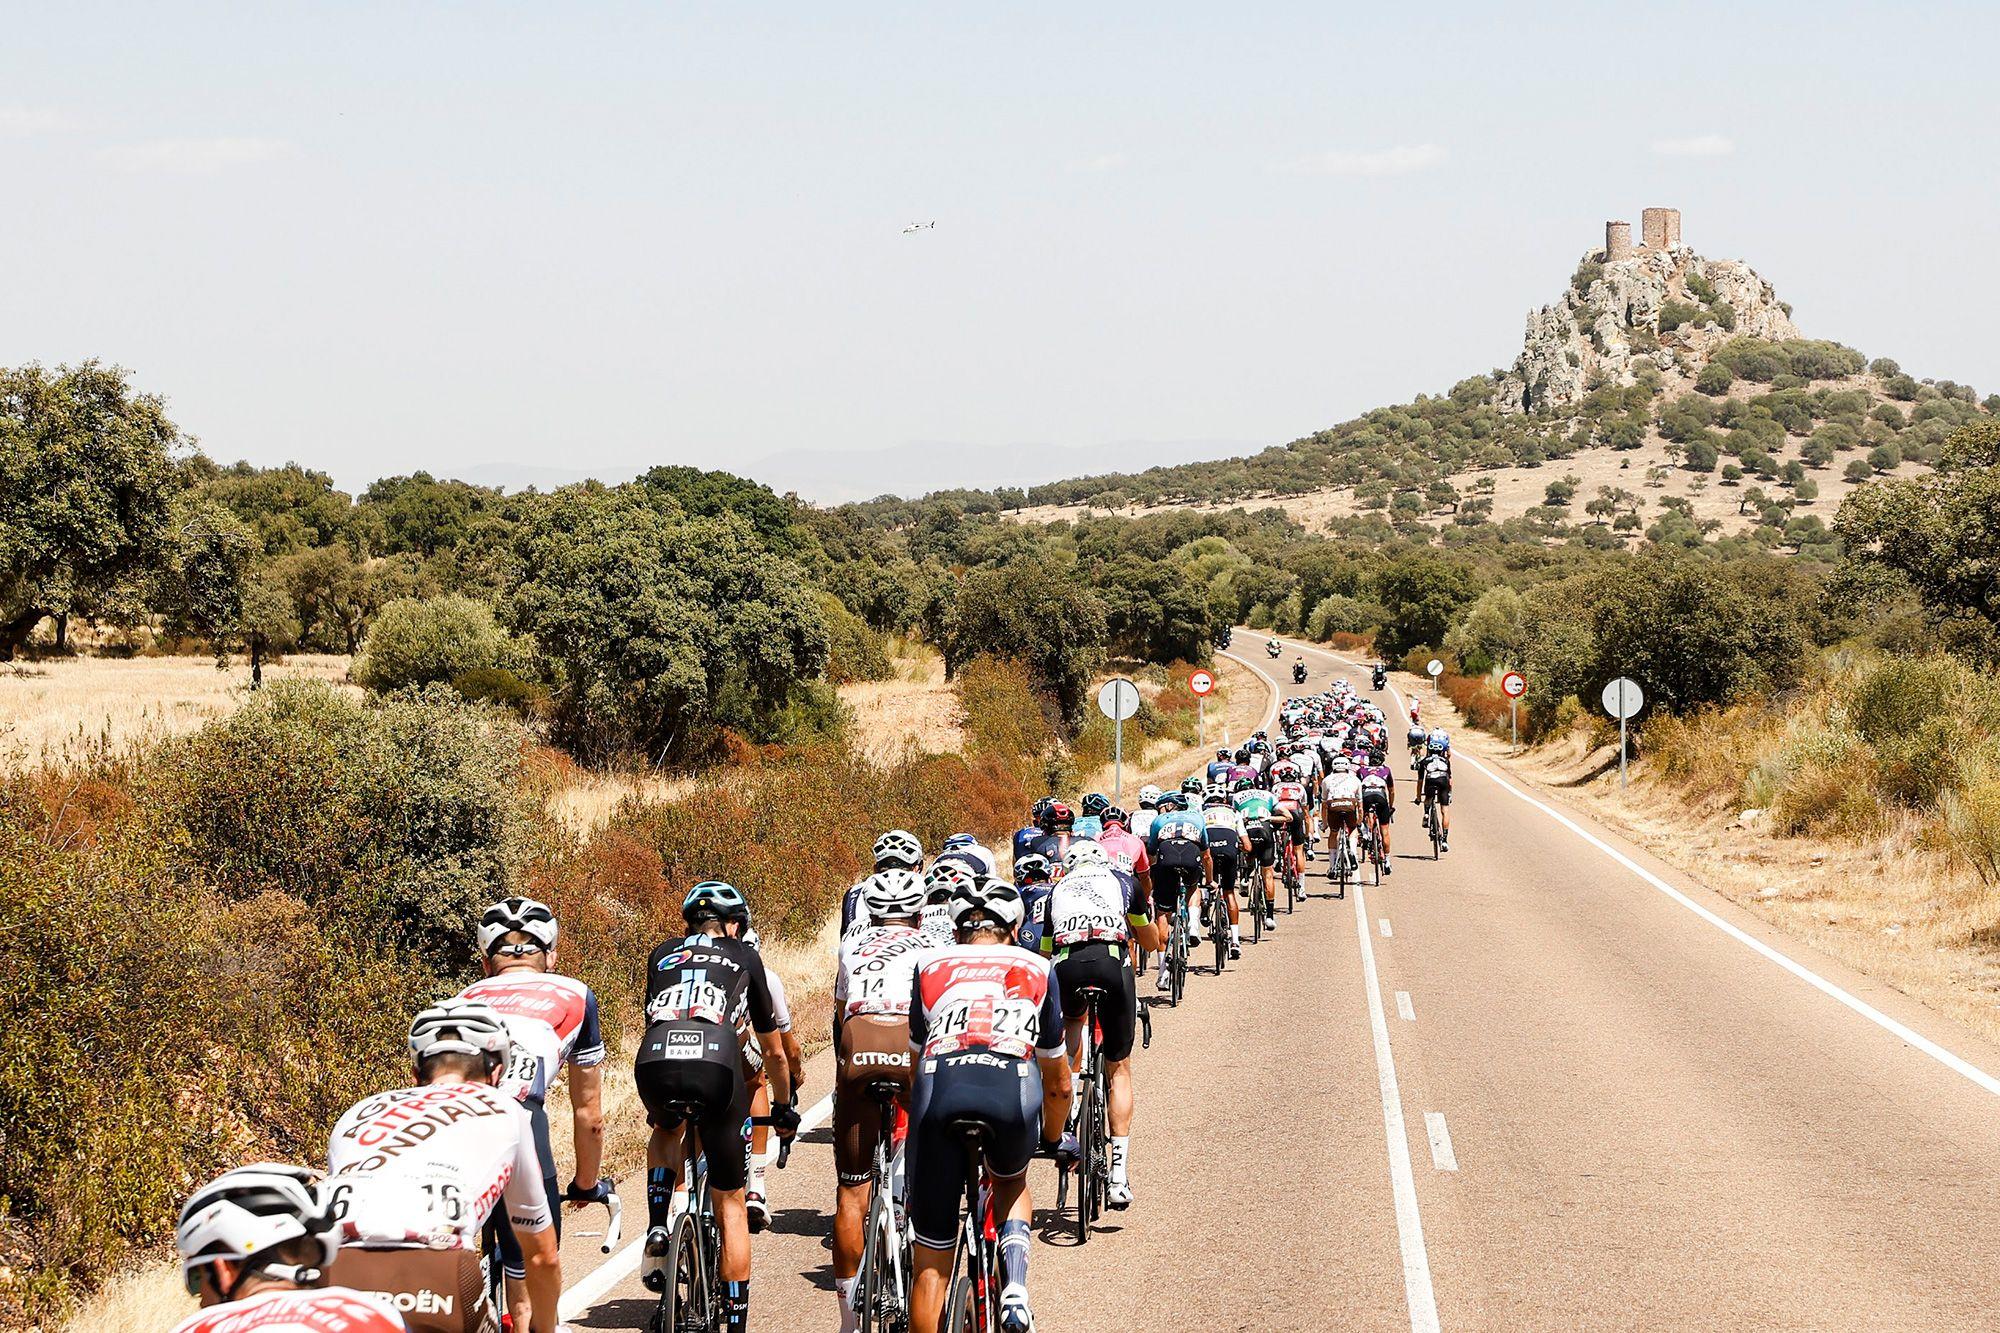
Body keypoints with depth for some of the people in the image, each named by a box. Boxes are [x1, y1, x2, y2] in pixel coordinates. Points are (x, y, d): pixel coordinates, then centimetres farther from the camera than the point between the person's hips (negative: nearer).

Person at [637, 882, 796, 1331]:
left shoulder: (662, 955, 31)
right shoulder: (745, 958, 27)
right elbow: (773, 1051, 36)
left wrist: (656, 1104, 58)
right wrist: (783, 1108, 53)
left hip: (654, 1060, 2)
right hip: (715, 1061, -2)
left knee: (666, 1134, 39)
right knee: (730, 1206, 14)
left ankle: (656, 1233, 18)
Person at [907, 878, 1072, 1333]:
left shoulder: (931, 966, 30)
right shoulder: (1037, 970, 31)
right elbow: (1057, 1082, 40)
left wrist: (916, 1120, 54)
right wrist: (1054, 1139, 57)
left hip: (940, 1089, 0)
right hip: (1013, 1090, 0)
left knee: (930, 1264, 12)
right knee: (1011, 1186, 34)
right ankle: (1014, 1288, 9)